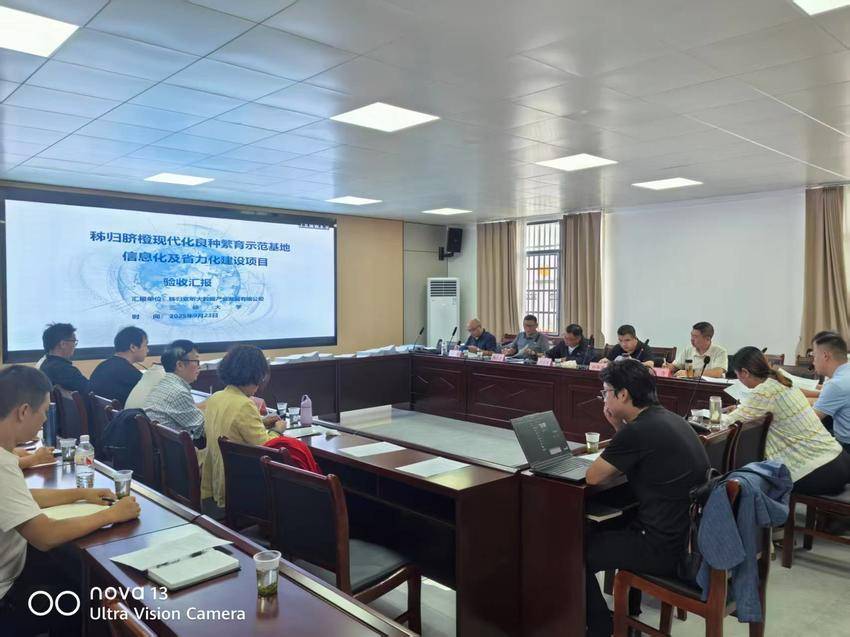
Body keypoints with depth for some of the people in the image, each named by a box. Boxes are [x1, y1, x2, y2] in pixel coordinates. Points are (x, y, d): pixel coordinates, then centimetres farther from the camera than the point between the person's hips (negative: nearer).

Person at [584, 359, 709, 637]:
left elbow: (593, 477, -12)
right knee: (617, 527, 30)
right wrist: (619, 427, 7)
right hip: (692, 534, 9)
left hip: (666, 547, -9)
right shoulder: (668, 418, 6)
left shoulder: (638, 430, -22)